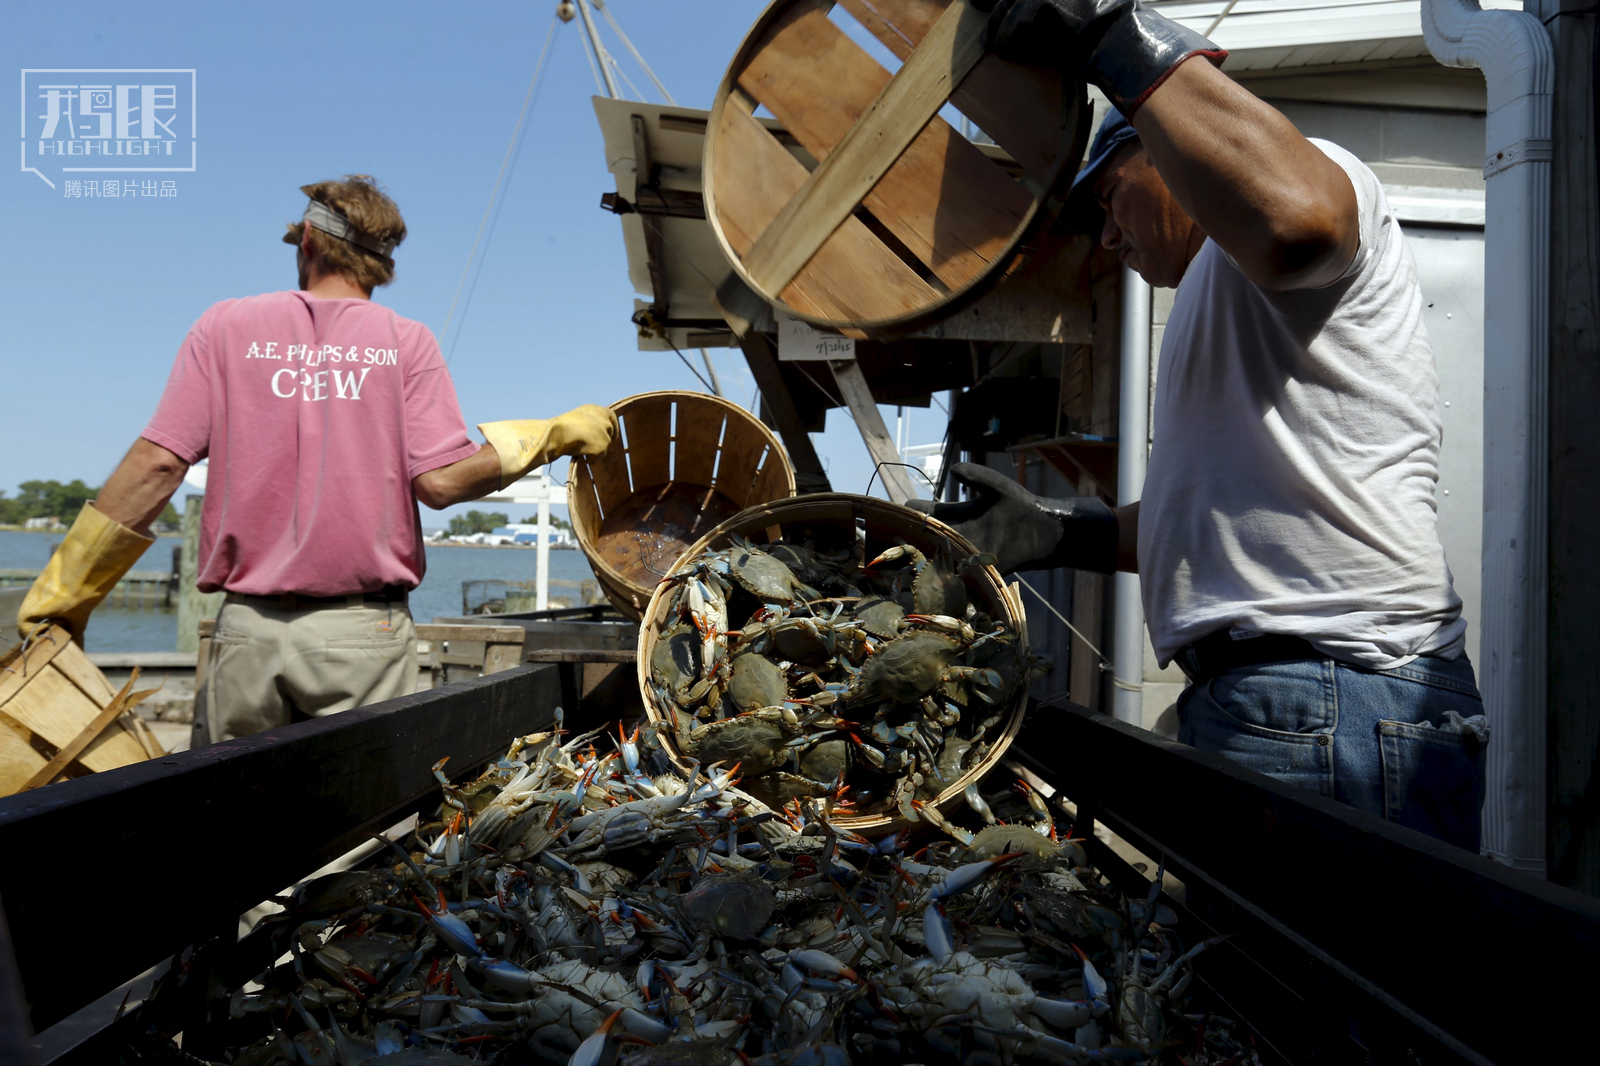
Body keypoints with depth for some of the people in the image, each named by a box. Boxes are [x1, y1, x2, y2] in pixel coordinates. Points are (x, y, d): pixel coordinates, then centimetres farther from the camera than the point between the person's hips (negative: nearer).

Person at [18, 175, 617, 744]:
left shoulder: (227, 327, 6)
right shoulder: (405, 341, 2)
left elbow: (158, 464, 0)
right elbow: (441, 481, -8)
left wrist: (64, 592, 8)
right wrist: (551, 436, 5)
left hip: (250, 627, 1)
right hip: (364, 630, -1)